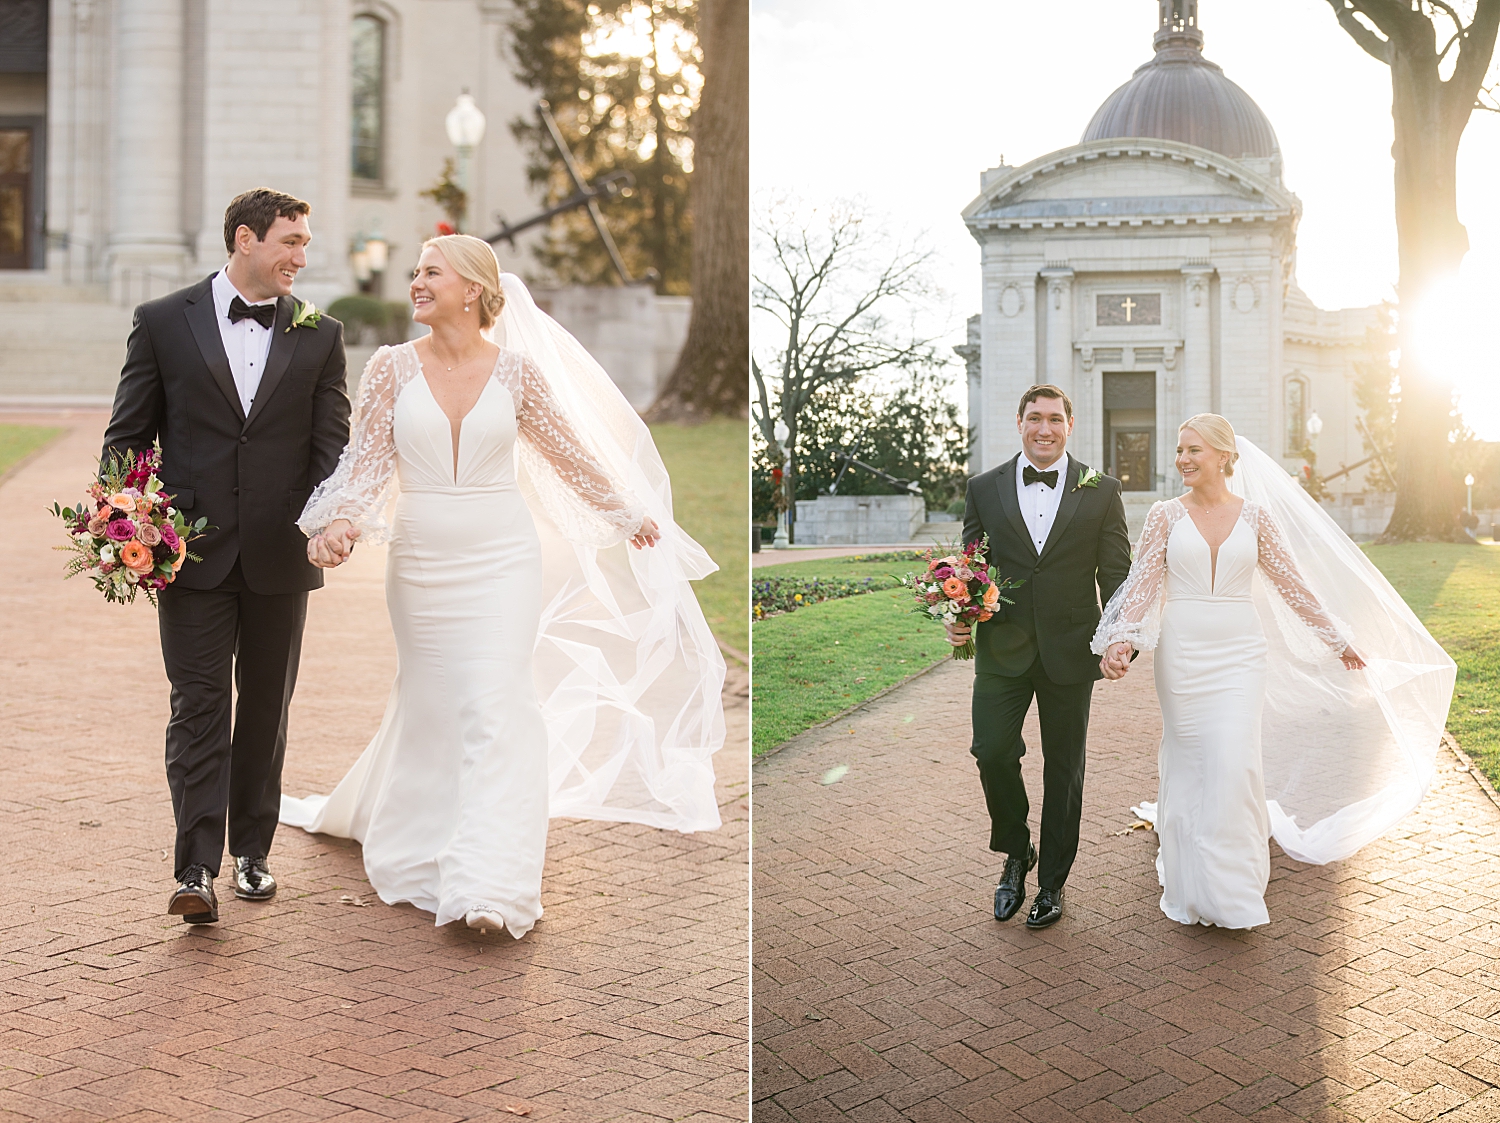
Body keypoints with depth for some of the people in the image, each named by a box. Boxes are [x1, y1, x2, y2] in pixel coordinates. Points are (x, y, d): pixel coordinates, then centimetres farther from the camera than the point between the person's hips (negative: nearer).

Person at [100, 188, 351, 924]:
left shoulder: (319, 334, 6)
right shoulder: (164, 322, 2)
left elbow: (332, 442, 1)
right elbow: (127, 436, 4)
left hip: (281, 558, 2)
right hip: (192, 554, -2)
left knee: (266, 709, 12)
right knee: (198, 705, -5)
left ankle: (251, 851, 25)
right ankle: (196, 870, -6)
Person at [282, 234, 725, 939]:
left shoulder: (515, 369, -2)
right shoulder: (393, 367, -1)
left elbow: (568, 452, 11)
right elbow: (365, 459, -4)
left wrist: (628, 513, 20)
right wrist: (335, 522, -24)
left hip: (503, 559, -1)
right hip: (421, 561, 2)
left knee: (495, 701, -11)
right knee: (429, 701, 14)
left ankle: (488, 885, -11)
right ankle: (420, 847, 38)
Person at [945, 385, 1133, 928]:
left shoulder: (1101, 491, 2)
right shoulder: (984, 488, 5)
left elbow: (1116, 574, 1)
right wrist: (958, 615, -10)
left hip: (1070, 652, 0)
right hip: (1002, 648, 0)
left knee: (1064, 769, 9)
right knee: (992, 752, -10)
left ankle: (1051, 881, 24)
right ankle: (1015, 853, 17)